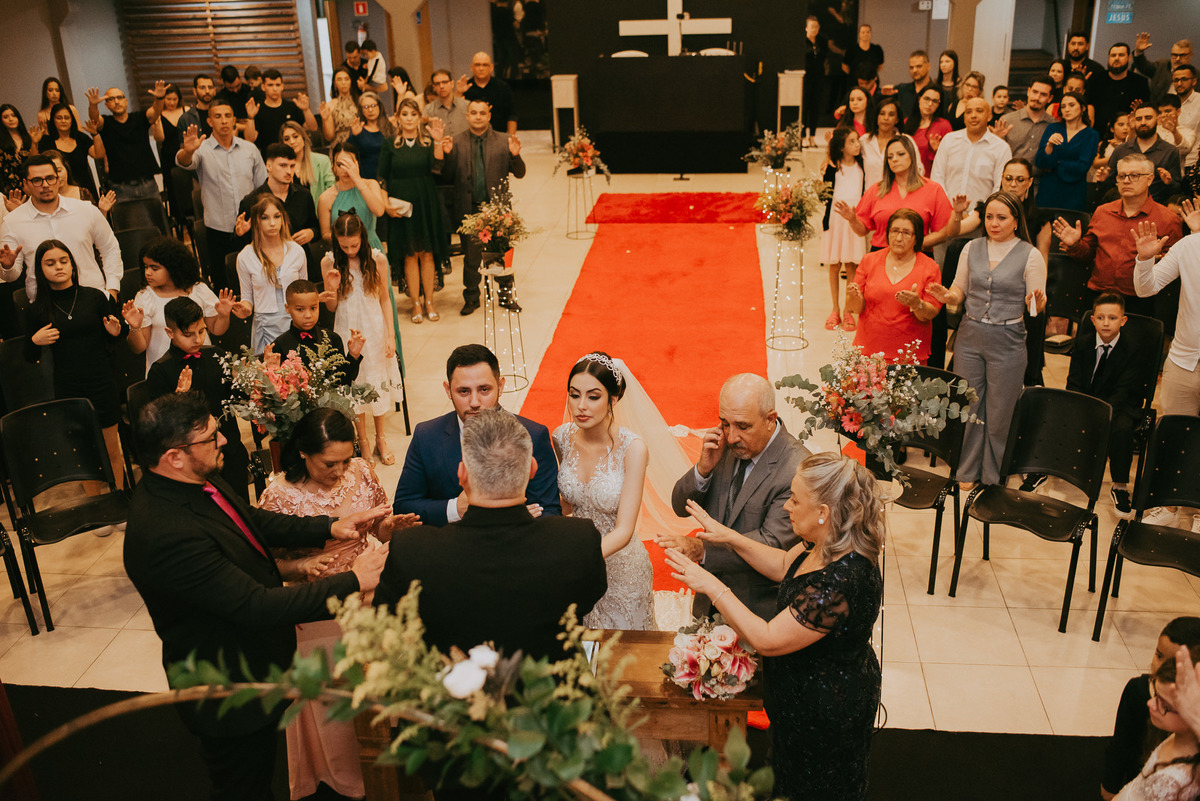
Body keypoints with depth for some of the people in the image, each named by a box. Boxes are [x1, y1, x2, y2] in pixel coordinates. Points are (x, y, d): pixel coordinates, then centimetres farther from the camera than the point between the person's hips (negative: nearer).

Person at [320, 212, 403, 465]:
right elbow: (332, 307, 0)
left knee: (378, 380, 8)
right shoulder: (329, 262, -6)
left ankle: (381, 439, 23)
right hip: (347, 331, 0)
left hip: (375, 329, 0)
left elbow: (385, 299, 1)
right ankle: (362, 439, 22)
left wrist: (390, 336, -2)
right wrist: (332, 289, -21)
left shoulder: (377, 259, -7)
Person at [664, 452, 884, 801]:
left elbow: (767, 640, -32)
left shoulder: (842, 580, -39)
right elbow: (784, 566, 11)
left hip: (825, 712, -8)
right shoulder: (826, 544, -10)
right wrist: (730, 537, 3)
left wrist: (712, 586, -25)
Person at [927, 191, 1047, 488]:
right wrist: (948, 296, -10)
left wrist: (1036, 303, -27)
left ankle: (994, 477, 22)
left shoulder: (1030, 256, -5)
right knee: (968, 405, 9)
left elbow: (1038, 305, -4)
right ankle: (967, 471, 24)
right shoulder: (972, 248, 5)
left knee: (999, 412, 5)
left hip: (1007, 340, -3)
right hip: (970, 334, 3)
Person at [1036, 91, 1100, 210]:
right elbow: (1039, 162, -1)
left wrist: (1055, 164, -5)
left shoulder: (1091, 135, 2)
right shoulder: (1052, 128, 7)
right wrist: (1049, 145, -18)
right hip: (1048, 191, 1)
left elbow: (1082, 168, -9)